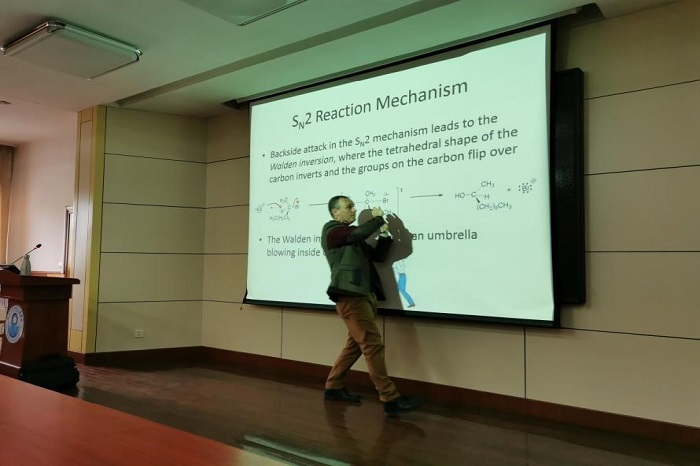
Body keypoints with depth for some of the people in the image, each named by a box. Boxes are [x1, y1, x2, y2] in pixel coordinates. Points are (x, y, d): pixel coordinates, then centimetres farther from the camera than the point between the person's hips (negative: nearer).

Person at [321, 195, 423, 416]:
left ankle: (333, 387, 25)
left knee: (356, 344, 12)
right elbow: (361, 232, -19)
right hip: (350, 296, -9)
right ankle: (390, 399, -12)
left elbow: (378, 256, 19)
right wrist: (378, 218, -1)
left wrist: (384, 234, 5)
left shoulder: (353, 237, 24)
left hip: (364, 295, 9)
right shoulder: (332, 231, -2)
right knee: (373, 344, -12)